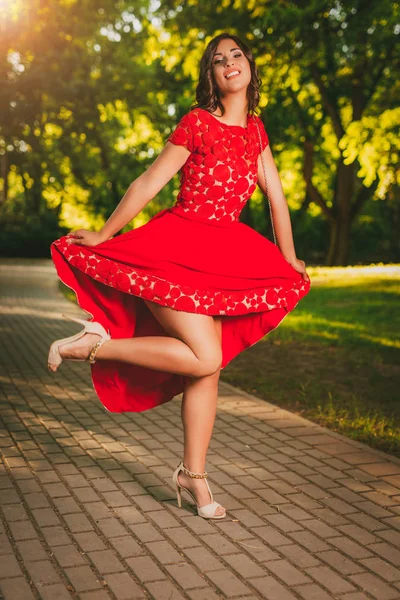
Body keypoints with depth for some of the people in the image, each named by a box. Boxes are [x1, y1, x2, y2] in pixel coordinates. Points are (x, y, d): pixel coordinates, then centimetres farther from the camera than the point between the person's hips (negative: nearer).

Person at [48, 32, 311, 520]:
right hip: (173, 249, -6)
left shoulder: (255, 129, 13)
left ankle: (192, 474, 14)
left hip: (218, 258, 7)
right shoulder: (196, 123, -6)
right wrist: (103, 234, -2)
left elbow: (276, 196, 17)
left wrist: (290, 261, 20)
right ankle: (97, 344, -7)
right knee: (206, 357, -19)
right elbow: (148, 184, -5)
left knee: (209, 367, 4)